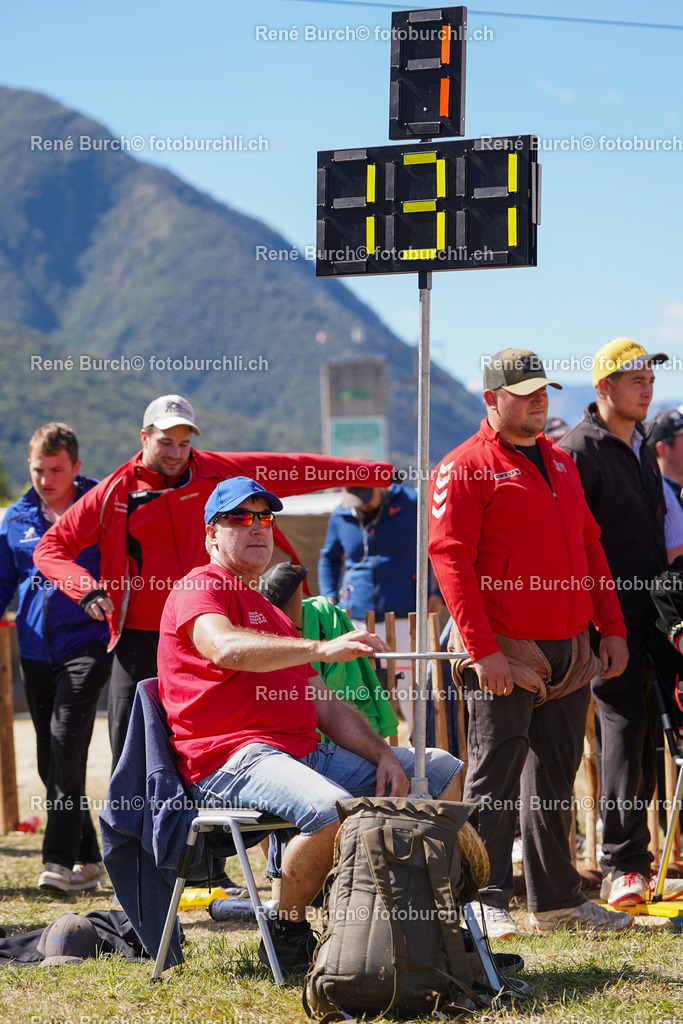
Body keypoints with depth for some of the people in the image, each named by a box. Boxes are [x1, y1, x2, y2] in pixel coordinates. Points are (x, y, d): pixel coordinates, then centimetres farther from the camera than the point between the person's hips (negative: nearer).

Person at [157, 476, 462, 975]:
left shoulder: (273, 616, 31)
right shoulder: (199, 590, 2)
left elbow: (326, 705, 23)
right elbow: (227, 649, -23)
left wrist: (383, 755, 5)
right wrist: (320, 648, -33)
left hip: (307, 752, 9)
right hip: (232, 759, -9)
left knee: (443, 770, 3)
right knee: (334, 808, -38)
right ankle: (288, 931, -14)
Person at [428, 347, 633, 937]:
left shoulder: (561, 463, 17)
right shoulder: (465, 468, -6)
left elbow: (590, 549, 20)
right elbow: (451, 559, -13)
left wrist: (612, 628, 12)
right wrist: (482, 649, -19)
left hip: (570, 652, 7)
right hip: (505, 655, -7)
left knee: (555, 778, 12)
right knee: (495, 780, -3)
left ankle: (557, 900, 19)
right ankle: (486, 900, 2)